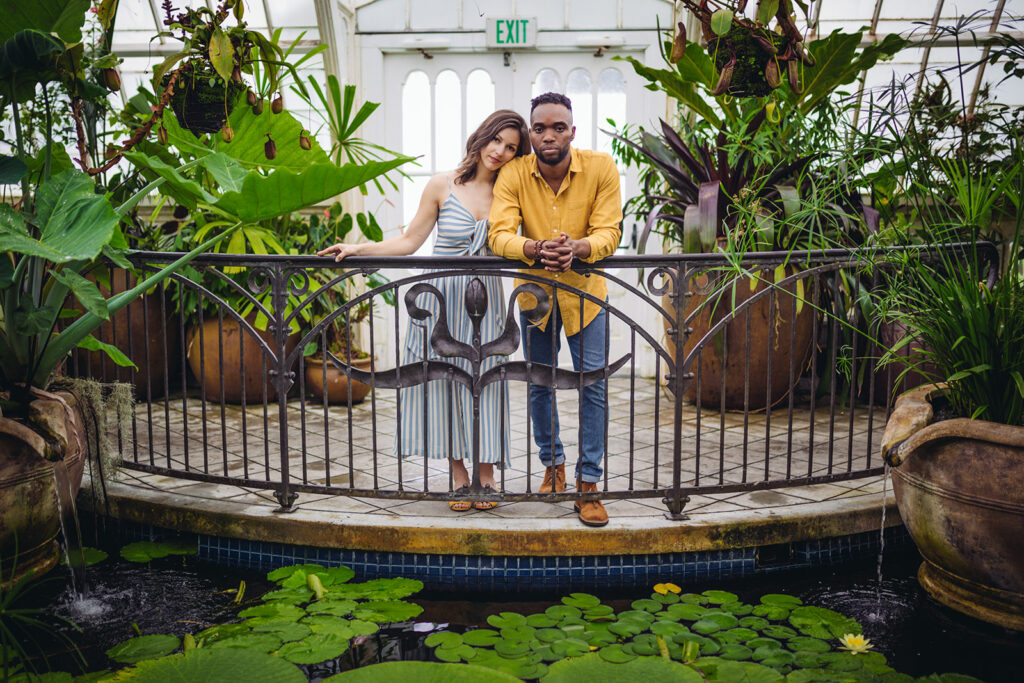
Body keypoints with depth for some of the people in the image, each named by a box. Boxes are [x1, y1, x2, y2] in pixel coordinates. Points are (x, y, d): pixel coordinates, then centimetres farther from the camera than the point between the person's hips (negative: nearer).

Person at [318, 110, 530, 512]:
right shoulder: (442, 186, 0)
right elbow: (409, 242, 3)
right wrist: (359, 249, -6)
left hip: (484, 299, 1)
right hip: (441, 298, -1)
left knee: (484, 385, 1)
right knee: (444, 383, 2)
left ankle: (486, 476, 15)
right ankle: (459, 477, 15)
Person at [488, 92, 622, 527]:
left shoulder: (601, 168, -16)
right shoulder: (514, 174, -15)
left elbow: (609, 231, -19)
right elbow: (499, 234, -24)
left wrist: (578, 248, -41)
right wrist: (536, 249, -45)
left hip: (585, 290, -1)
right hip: (535, 291, 1)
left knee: (593, 386, -3)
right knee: (539, 385, 12)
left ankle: (589, 483, 9)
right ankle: (553, 464, 33)